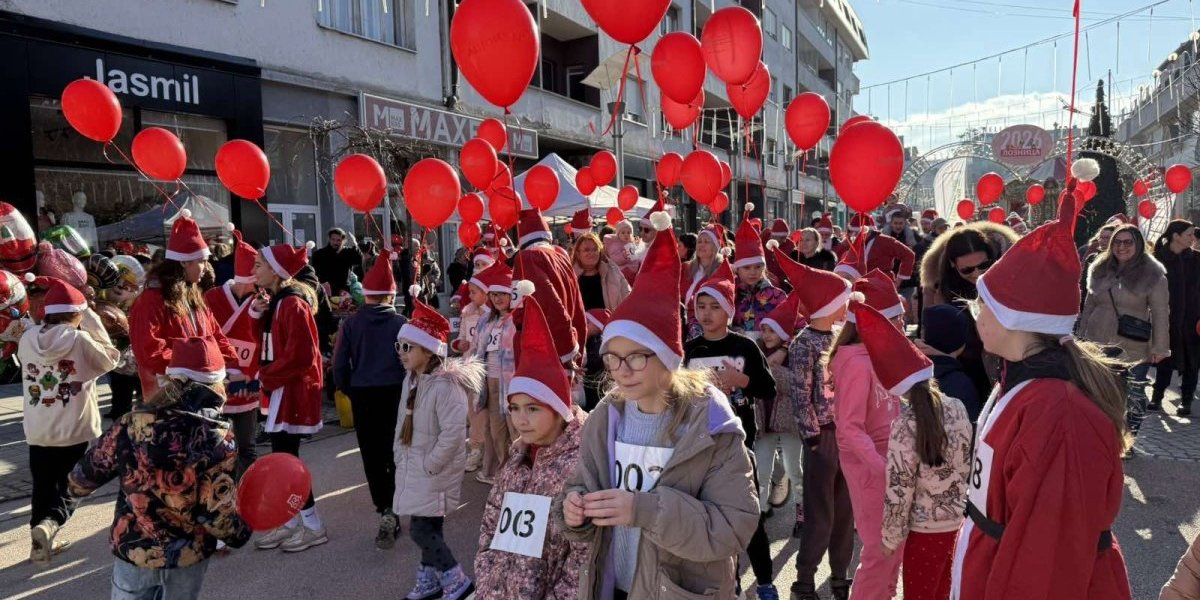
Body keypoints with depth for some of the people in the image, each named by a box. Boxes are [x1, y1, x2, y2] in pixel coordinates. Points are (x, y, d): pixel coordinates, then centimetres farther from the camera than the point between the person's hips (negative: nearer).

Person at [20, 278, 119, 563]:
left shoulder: (27, 339, -3)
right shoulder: (81, 339, -16)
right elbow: (111, 359, -2)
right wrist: (93, 322, -1)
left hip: (38, 431, 4)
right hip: (75, 430, -4)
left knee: (43, 487, 18)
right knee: (70, 487, 11)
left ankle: (42, 540, 28)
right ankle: (49, 524, -13)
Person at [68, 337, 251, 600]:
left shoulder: (132, 425, -13)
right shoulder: (218, 440, -19)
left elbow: (90, 470, 0)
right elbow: (218, 508, -20)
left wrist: (77, 485, 22)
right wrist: (239, 531, -1)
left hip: (134, 548, 1)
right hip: (189, 554, -1)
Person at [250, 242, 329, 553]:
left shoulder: (293, 304, -18)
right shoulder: (274, 301, 11)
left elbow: (301, 355, -23)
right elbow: (266, 345, 15)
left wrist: (266, 376, -14)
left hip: (294, 390, -9)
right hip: (280, 389, 9)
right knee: (282, 456, 13)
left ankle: (313, 526, 10)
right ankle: (291, 522, 25)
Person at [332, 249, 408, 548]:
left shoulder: (351, 323, -3)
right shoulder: (400, 323, -6)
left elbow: (340, 363, -1)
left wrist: (348, 390, 13)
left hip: (363, 395, 1)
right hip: (395, 393, 0)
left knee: (372, 456, 9)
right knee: (395, 452, 12)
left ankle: (385, 511, 4)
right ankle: (393, 509, 8)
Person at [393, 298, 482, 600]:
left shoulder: (446, 385, -23)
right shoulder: (411, 380, 6)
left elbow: (453, 432, -27)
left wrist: (429, 465, -18)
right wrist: (400, 457, 9)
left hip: (434, 472, -8)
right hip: (413, 469, 8)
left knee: (421, 530, -6)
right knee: (428, 529, 16)